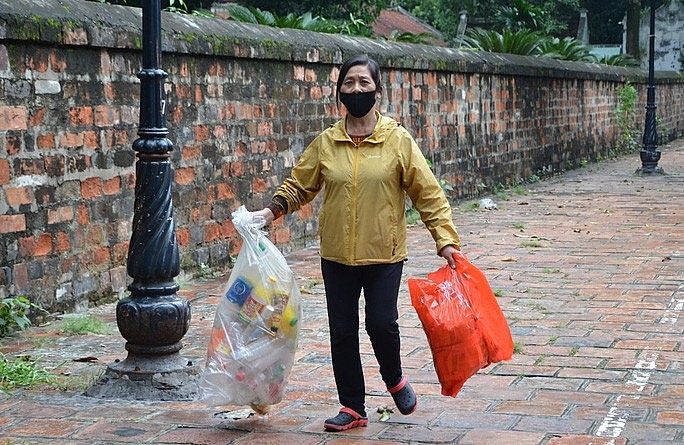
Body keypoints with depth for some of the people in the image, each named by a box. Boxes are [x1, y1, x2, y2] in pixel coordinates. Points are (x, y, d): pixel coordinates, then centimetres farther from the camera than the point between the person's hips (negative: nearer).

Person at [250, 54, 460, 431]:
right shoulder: (325, 143, 2)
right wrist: (272, 210, -5)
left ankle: (395, 380, 25)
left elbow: (427, 193, -4)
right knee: (342, 331, 6)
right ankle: (353, 408, 21)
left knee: (381, 323, -8)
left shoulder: (398, 140, -4)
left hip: (384, 253, -2)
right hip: (338, 255, 3)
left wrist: (445, 239, -11)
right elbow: (299, 185, 11)